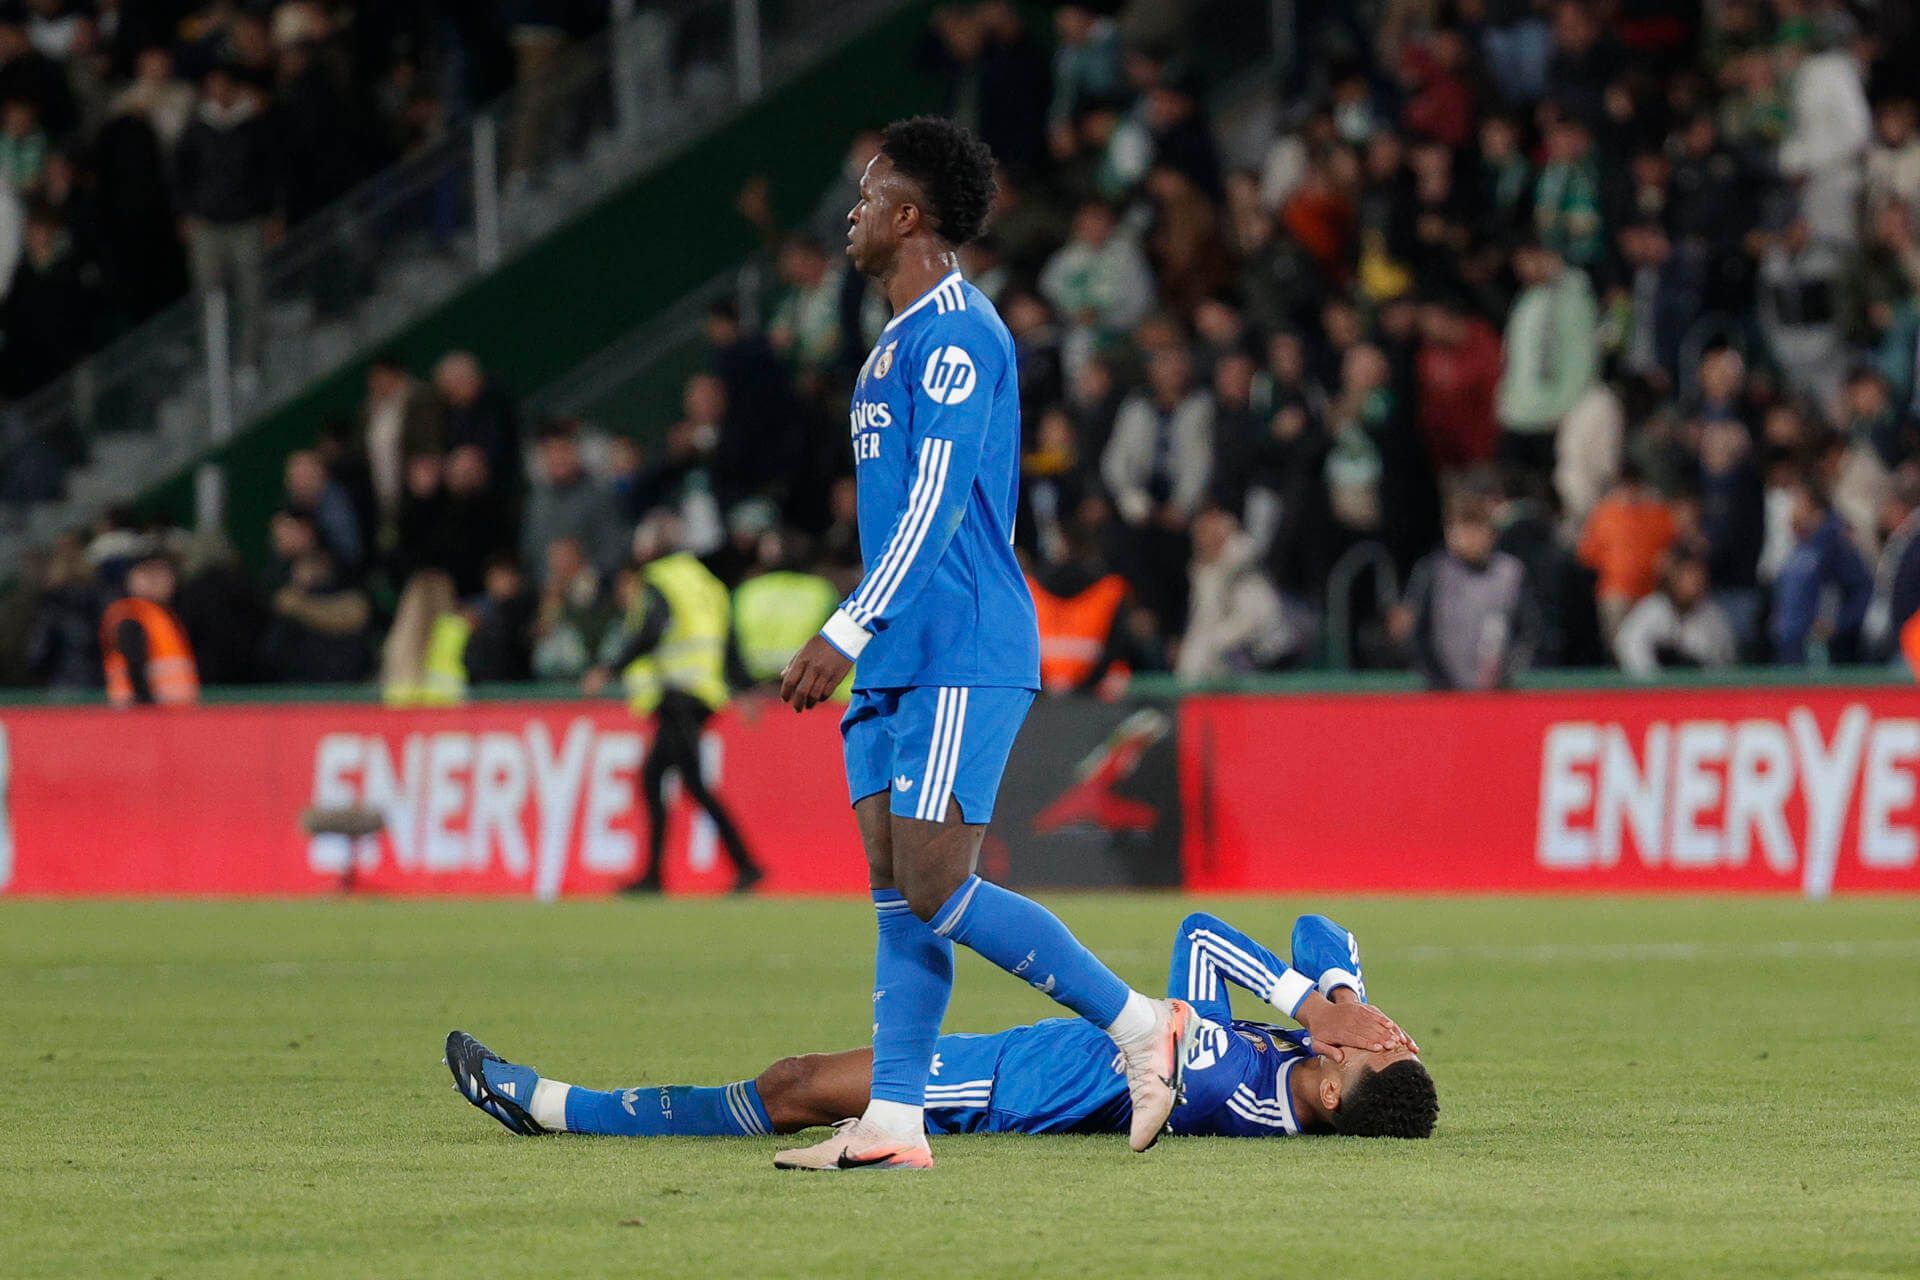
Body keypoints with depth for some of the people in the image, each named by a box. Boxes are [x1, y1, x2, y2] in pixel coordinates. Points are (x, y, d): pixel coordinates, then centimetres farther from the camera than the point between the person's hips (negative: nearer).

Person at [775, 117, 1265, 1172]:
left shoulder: (955, 335, -12)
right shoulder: (901, 342, 19)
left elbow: (935, 506, -19)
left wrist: (845, 633, -21)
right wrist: (848, 641, 24)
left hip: (962, 658, -10)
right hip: (899, 659, 10)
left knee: (934, 888, -14)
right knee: (895, 888, 4)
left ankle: (1141, 1025, -6)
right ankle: (893, 1123, 3)